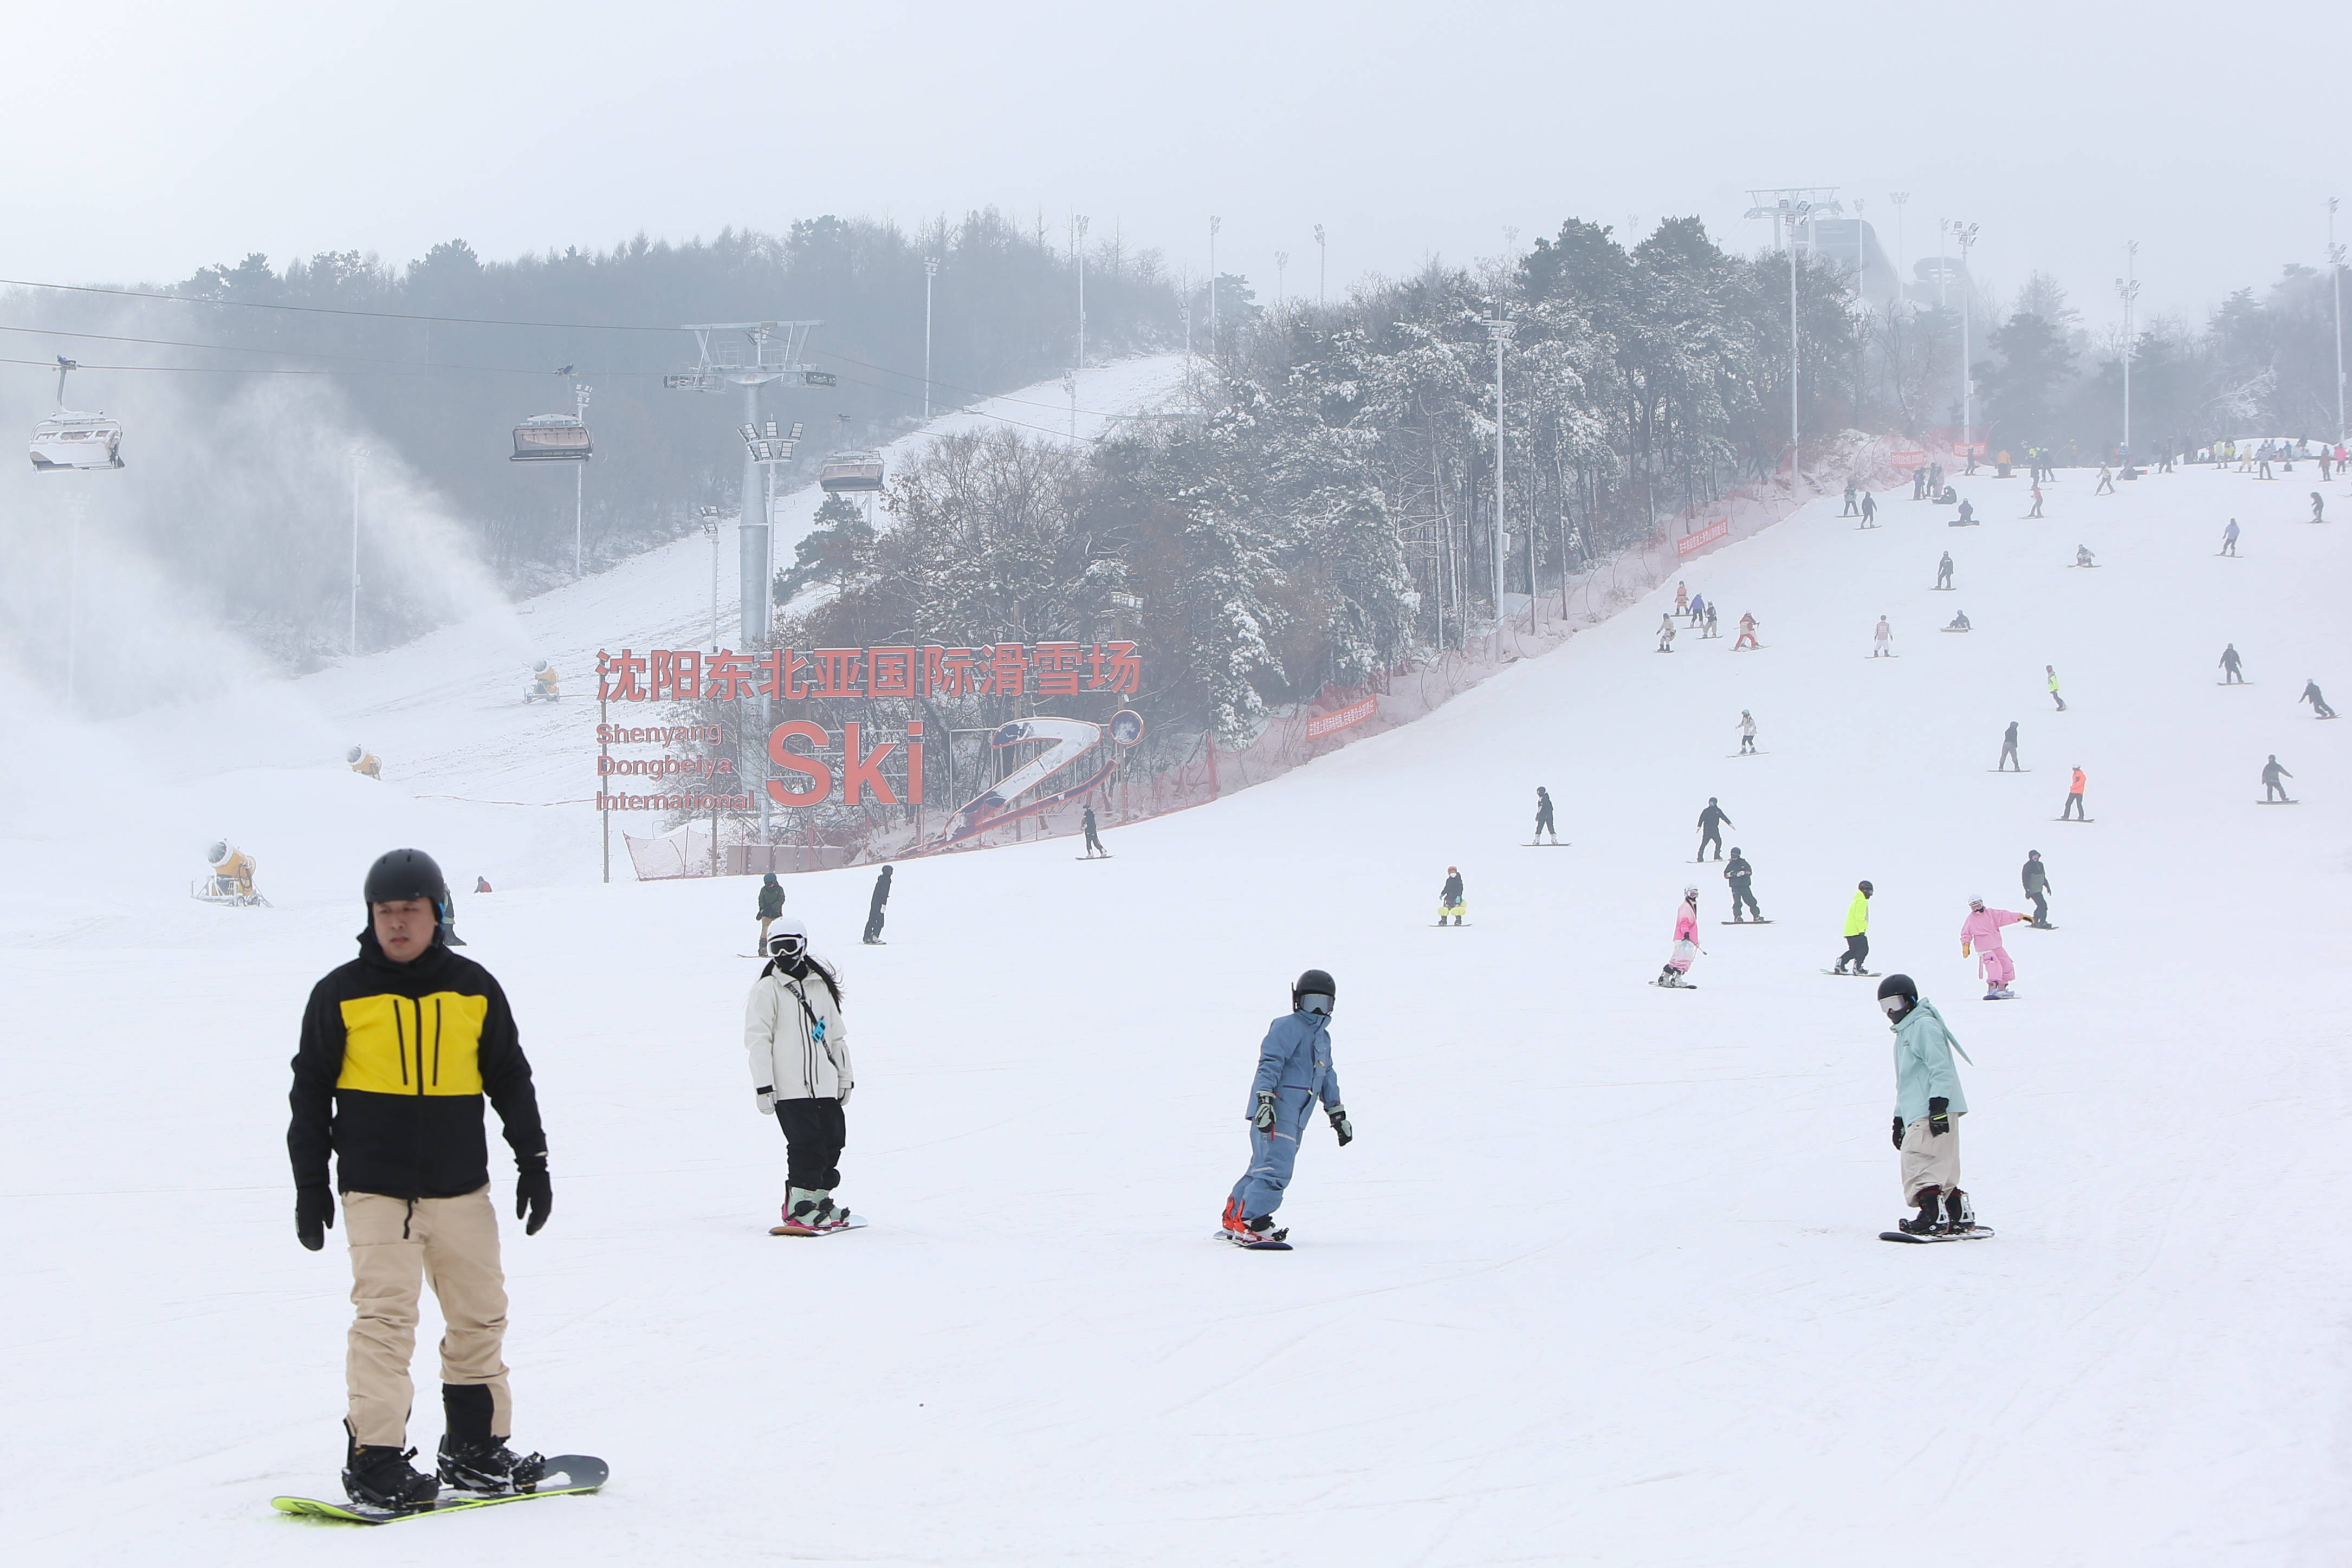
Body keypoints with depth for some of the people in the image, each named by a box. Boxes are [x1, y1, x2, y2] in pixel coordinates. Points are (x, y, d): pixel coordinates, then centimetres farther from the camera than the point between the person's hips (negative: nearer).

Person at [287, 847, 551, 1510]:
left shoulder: (473, 990, 7)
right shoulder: (341, 994, 1)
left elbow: (510, 1080, 16)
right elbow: (310, 1092, 6)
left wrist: (533, 1162, 11)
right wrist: (310, 1185, 2)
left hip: (461, 1189, 4)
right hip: (376, 1190, -3)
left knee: (480, 1316, 9)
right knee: (385, 1317, -13)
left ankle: (475, 1449, 20)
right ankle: (374, 1460, -12)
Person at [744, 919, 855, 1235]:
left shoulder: (821, 986, 14)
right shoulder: (767, 989, -2)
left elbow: (835, 1034, 22)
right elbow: (757, 1039, -6)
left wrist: (845, 1077, 22)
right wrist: (763, 1085, -13)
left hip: (824, 1086, 6)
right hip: (789, 1087, -6)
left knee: (833, 1140, 5)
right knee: (806, 1144, -11)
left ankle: (820, 1198, 19)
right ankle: (799, 1209, -5)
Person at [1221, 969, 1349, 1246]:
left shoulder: (1323, 1037, 25)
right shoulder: (1287, 1027, -5)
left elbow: (1327, 1078, 34)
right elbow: (1269, 1064, -15)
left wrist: (1338, 1116, 34)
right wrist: (1265, 1100, -26)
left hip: (1294, 1118, 10)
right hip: (1274, 1112, -10)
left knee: (1263, 1168, 13)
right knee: (1276, 1169, -20)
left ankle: (1234, 1221, 21)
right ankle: (1250, 1224, -25)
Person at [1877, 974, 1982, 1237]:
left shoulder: (1925, 1026, -5)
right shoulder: (1904, 1033, 27)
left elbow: (1941, 1069, -15)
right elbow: (1905, 1082, 32)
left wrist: (1938, 1104, -23)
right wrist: (1899, 1119, 30)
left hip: (1936, 1110, -10)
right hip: (1917, 1113, 10)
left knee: (1918, 1159, -19)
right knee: (1940, 1167, 8)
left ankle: (1933, 1216, -24)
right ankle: (1961, 1216, 10)